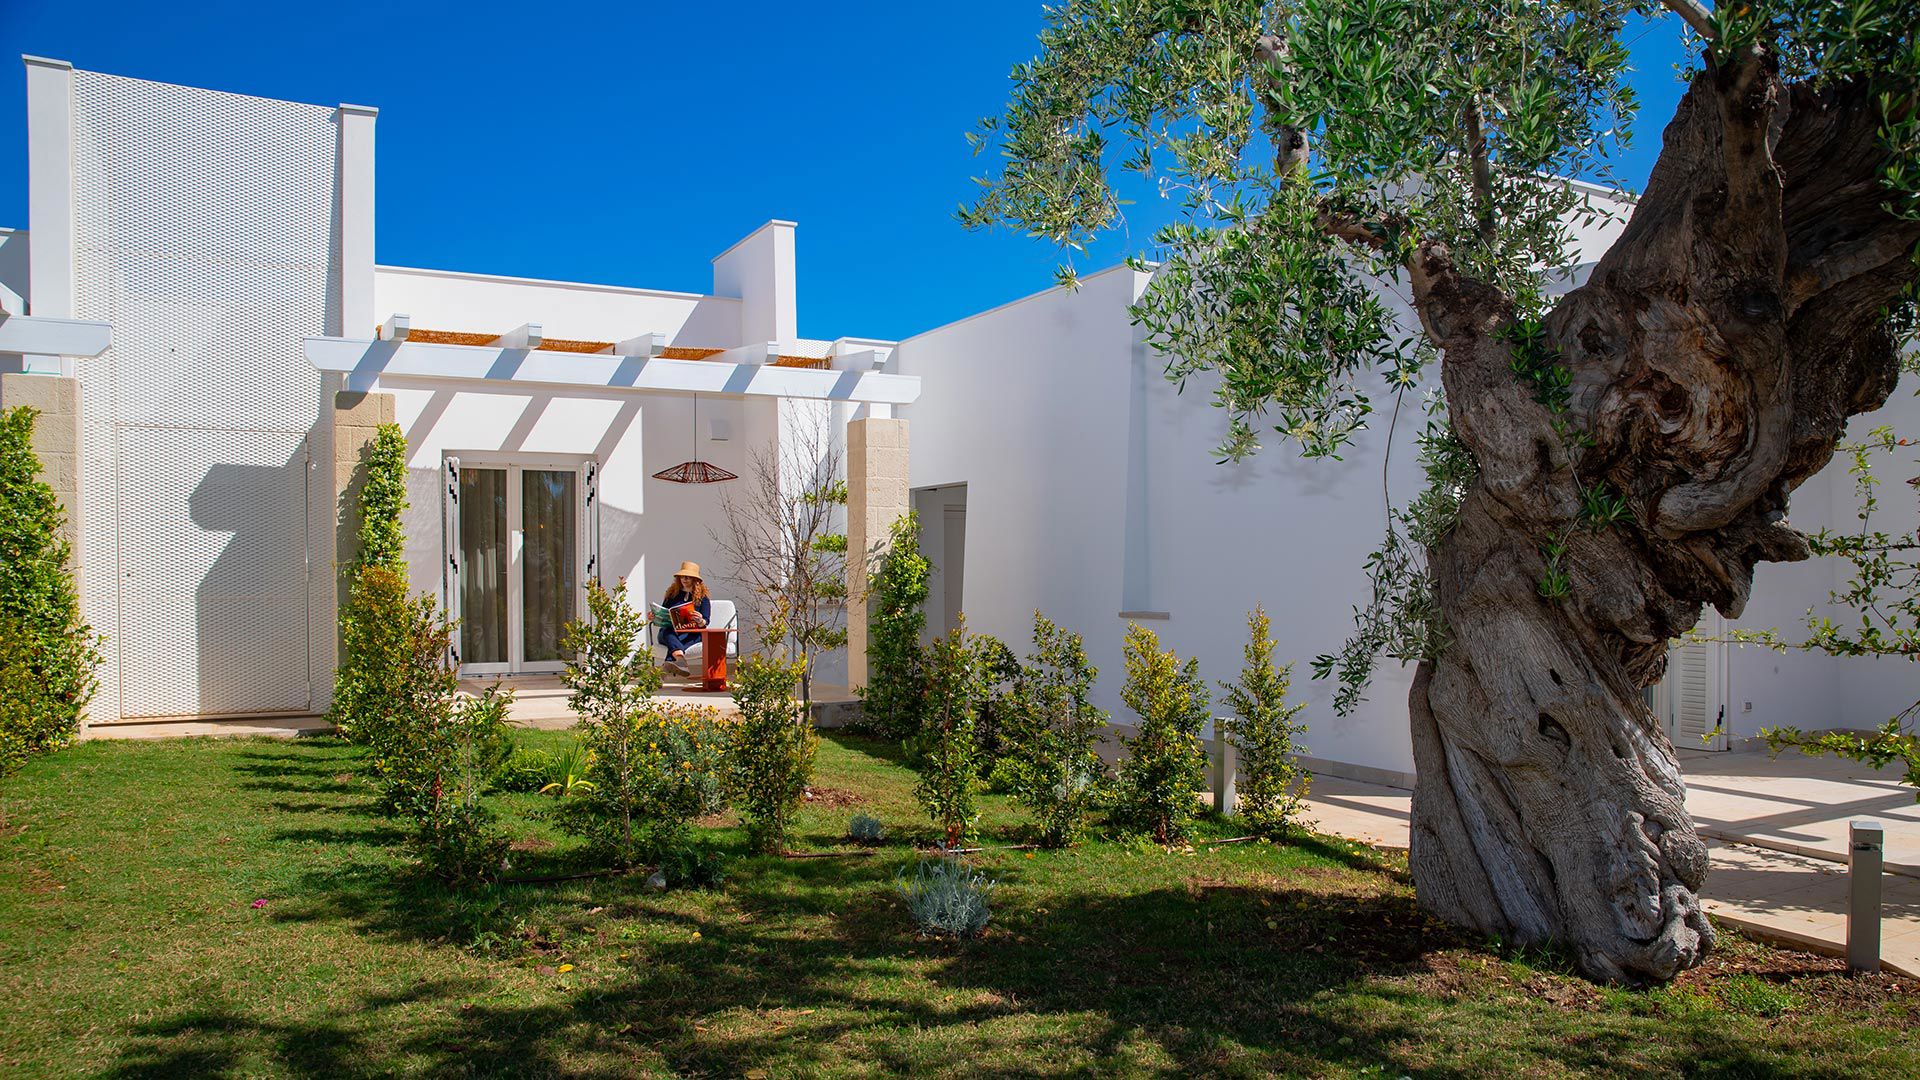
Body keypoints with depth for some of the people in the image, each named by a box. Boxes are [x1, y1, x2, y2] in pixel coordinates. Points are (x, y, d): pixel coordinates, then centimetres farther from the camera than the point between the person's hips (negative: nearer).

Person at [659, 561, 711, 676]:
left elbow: (705, 623, -1)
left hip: (691, 634, -1)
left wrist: (700, 621, -25)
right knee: (668, 633, -36)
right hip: (670, 631, 1)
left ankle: (671, 661, -66)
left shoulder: (702, 597, 10)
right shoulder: (672, 594, 18)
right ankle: (680, 659, -66)